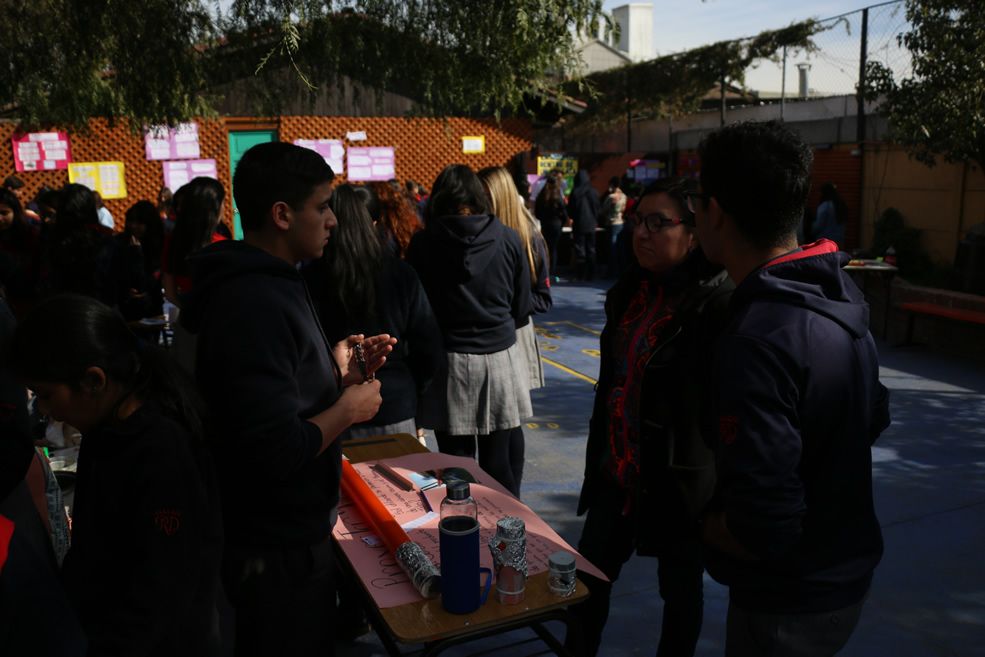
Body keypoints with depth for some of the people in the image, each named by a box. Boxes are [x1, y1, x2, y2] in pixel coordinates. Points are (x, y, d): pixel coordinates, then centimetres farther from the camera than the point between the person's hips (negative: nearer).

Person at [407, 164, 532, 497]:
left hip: (449, 363, -1)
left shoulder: (423, 243, -5)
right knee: (500, 462, 11)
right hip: (500, 359, 1)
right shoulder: (509, 240, -3)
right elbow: (522, 308, 5)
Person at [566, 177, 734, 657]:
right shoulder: (630, 289, 3)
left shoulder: (719, 301, -20)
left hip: (680, 478, -7)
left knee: (679, 589, 15)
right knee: (587, 577, 18)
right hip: (619, 469, 7)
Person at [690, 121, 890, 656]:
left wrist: (702, 526, -13)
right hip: (847, 568, 8)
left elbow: (762, 527, -32)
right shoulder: (840, 294, -3)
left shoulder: (758, 338, -31)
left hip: (788, 605, -8)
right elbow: (873, 417, 11)